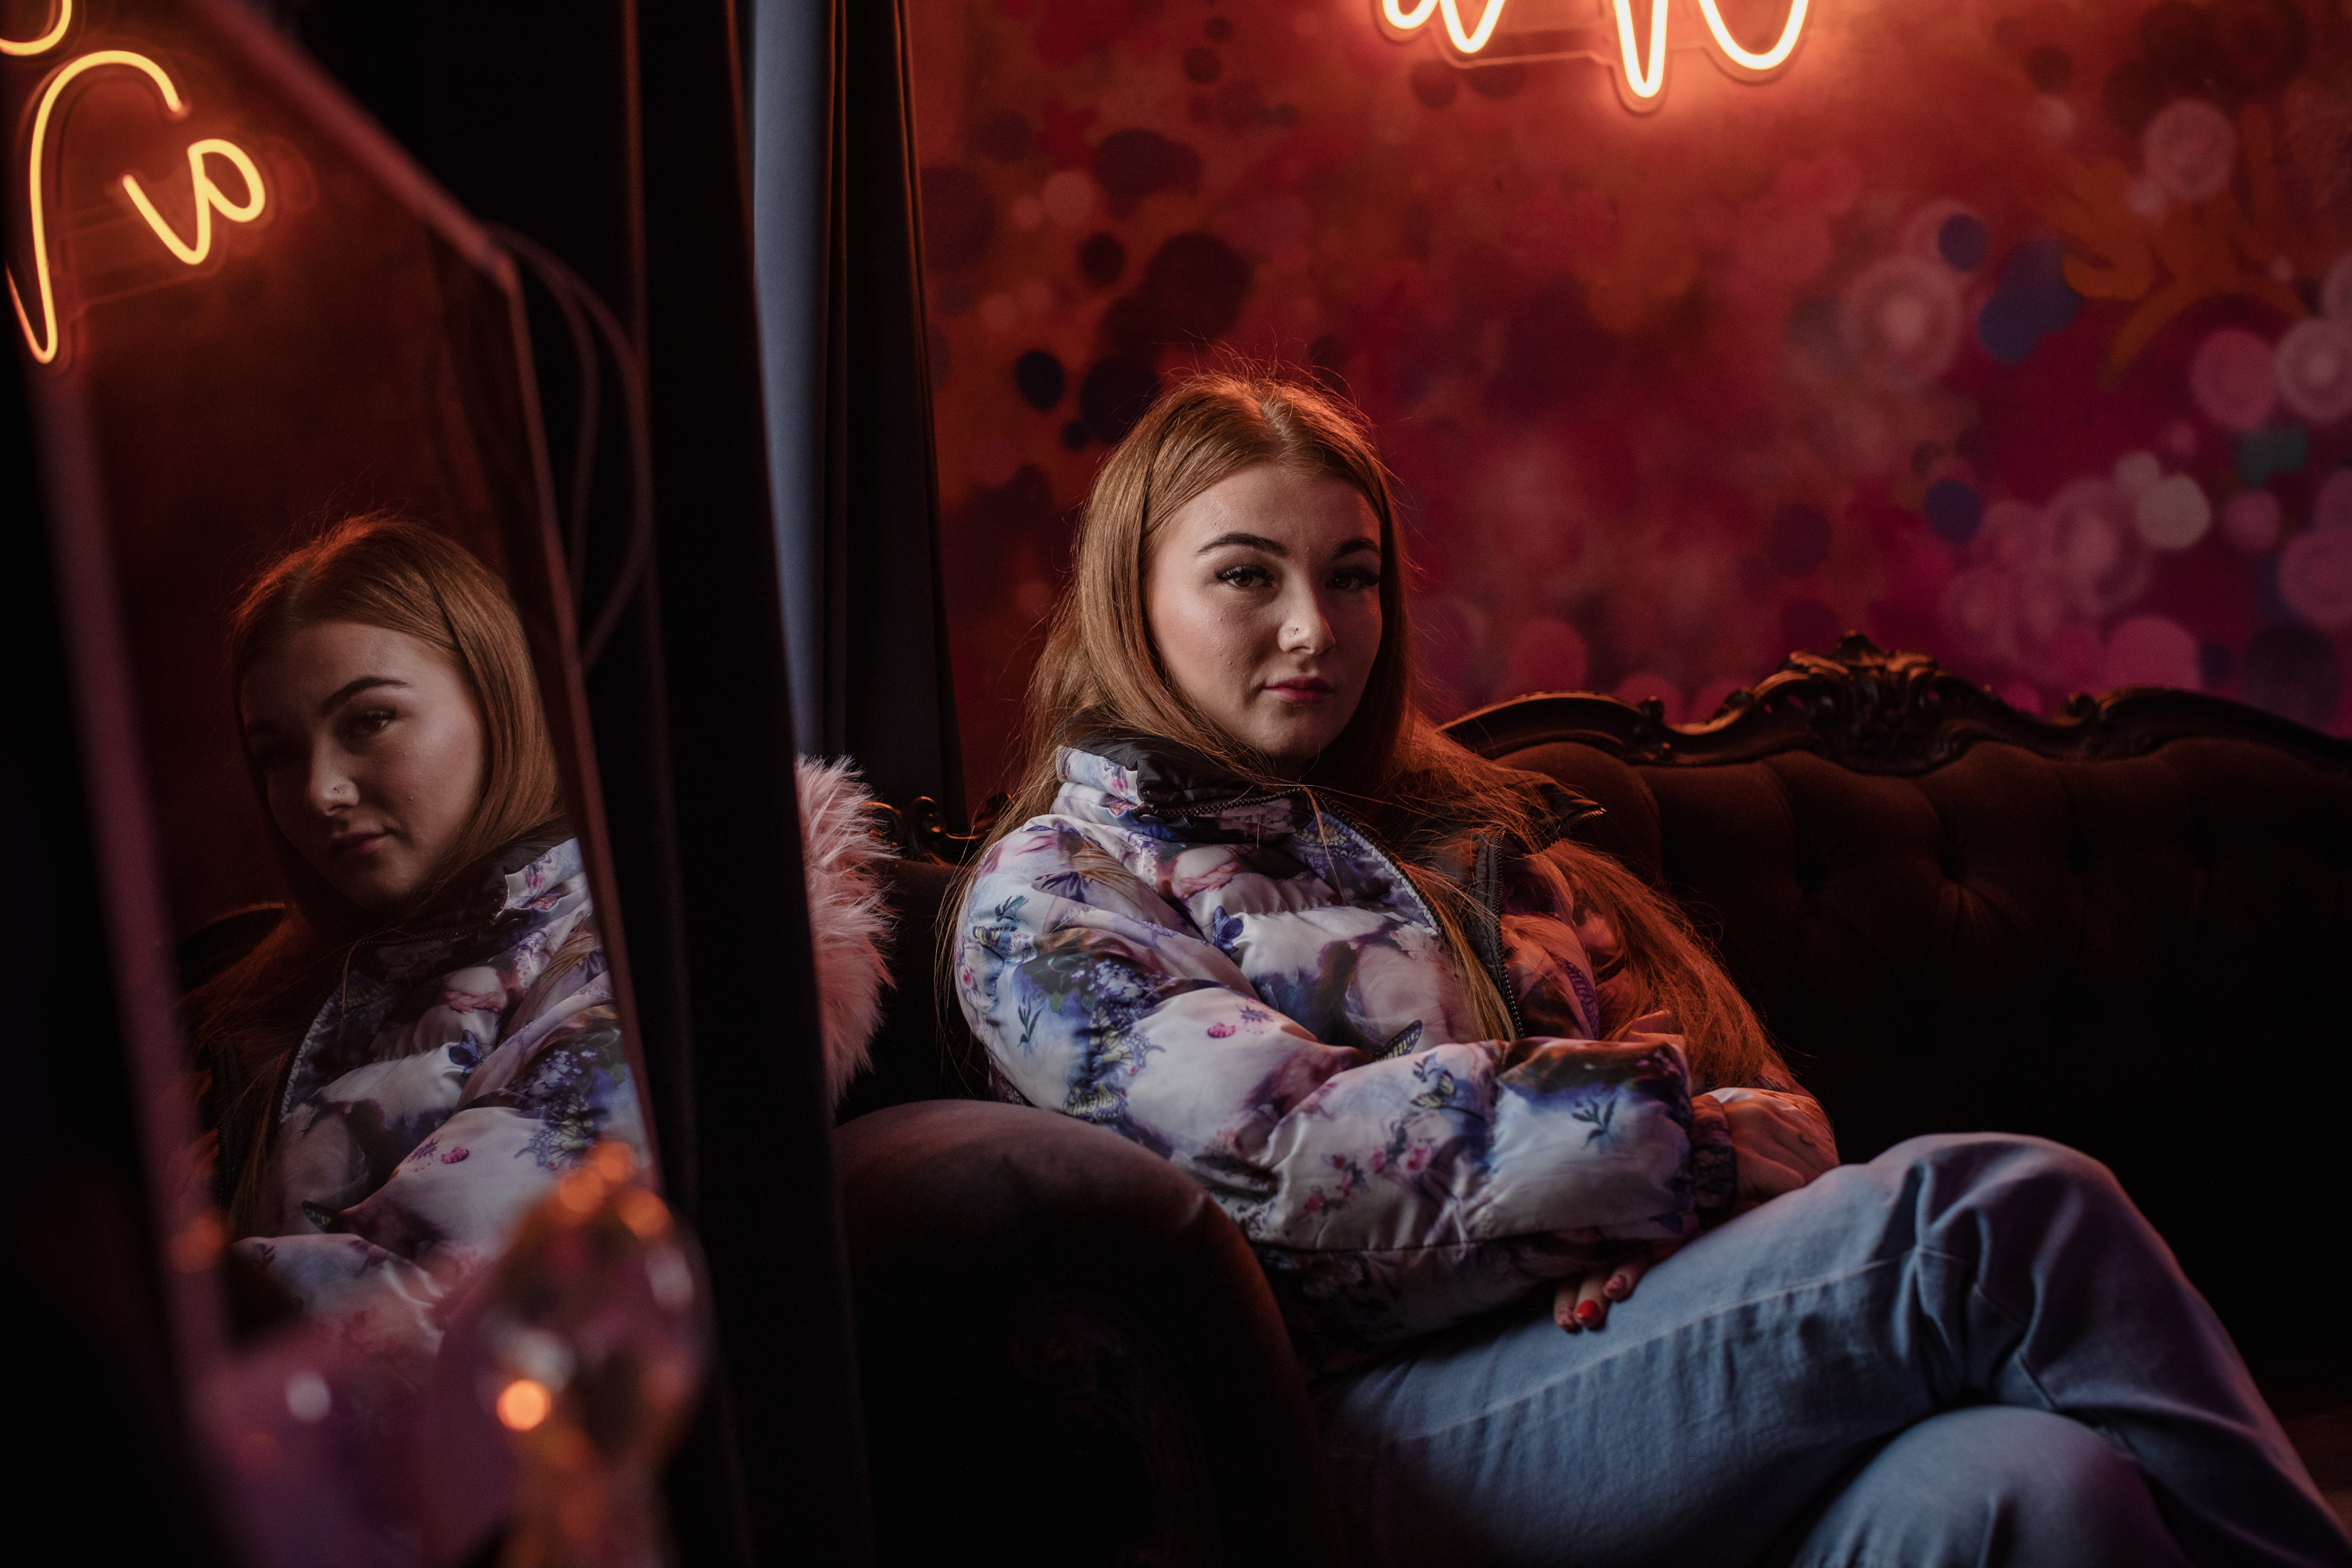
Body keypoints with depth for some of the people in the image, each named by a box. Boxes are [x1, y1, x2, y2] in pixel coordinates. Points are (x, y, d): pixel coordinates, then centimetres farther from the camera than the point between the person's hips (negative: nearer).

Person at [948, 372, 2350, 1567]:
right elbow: (1304, 1154, -11)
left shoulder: (1469, 828, 25)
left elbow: (1771, 1104, 16)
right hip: (1403, 1425, -5)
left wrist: (1660, 1213, -7)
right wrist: (1694, 1143, -6)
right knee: (1995, 1209, -24)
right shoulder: (1050, 894, 7)